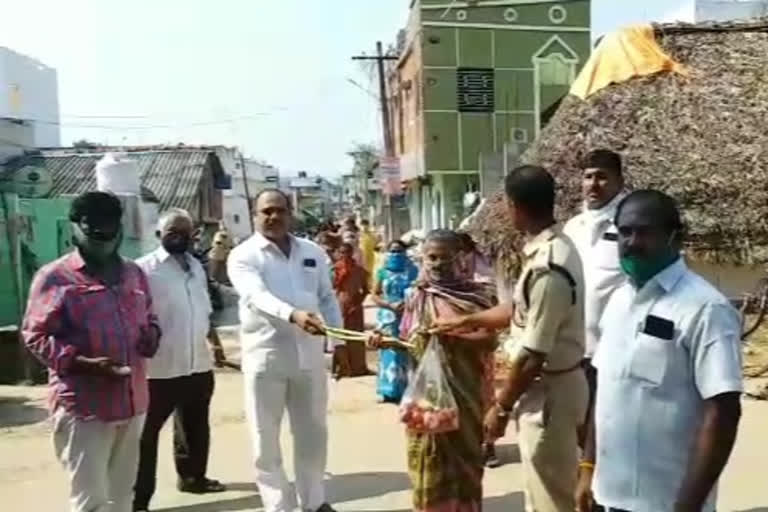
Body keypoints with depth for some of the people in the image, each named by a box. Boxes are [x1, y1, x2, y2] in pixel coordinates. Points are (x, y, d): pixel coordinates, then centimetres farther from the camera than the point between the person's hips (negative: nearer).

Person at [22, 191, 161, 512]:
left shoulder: (134, 274, 12)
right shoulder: (55, 277, -6)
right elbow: (36, 336, -9)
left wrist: (151, 338, 0)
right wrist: (83, 362, -21)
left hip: (132, 403, 6)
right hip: (83, 407, -6)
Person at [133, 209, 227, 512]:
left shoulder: (196, 266, 11)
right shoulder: (144, 268, -11)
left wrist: (214, 343, 17)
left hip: (198, 364, 7)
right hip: (160, 368, -7)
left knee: (195, 426, 22)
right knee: (147, 432, 3)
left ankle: (192, 476, 40)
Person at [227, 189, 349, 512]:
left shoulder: (313, 252, 9)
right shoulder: (243, 256, -6)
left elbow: (328, 299, 14)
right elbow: (257, 296, -25)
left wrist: (339, 342, 11)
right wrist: (294, 315, -41)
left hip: (309, 354, 4)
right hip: (265, 355, -4)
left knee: (313, 432, 15)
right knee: (266, 438, 5)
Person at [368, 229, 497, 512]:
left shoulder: (476, 295, -2)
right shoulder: (417, 297, 4)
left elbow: (489, 341, -11)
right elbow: (409, 343, 8)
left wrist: (450, 334, -23)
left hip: (464, 389, -1)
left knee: (463, 455, 10)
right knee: (430, 459, 6)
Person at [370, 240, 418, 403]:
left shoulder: (412, 271, 5)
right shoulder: (383, 271, 6)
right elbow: (374, 295, 3)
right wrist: (390, 305, -12)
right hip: (388, 317, 0)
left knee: (406, 352, -1)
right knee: (389, 352, 0)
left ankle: (405, 390, 5)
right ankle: (389, 391, 5)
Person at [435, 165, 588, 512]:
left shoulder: (547, 268, -28)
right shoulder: (553, 247, 4)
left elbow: (532, 357, -25)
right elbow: (522, 311, 17)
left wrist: (501, 407, -13)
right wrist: (465, 322, 25)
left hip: (548, 393, -10)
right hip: (548, 387, 10)